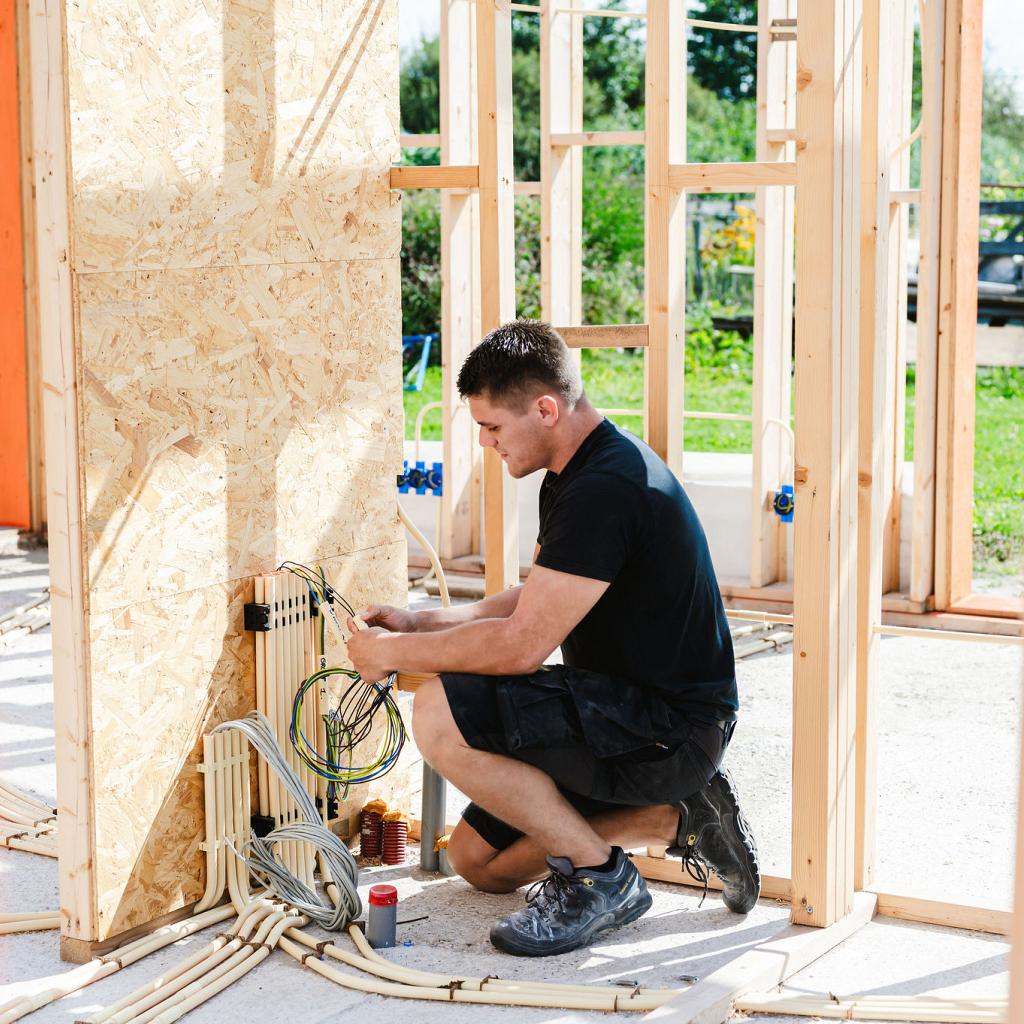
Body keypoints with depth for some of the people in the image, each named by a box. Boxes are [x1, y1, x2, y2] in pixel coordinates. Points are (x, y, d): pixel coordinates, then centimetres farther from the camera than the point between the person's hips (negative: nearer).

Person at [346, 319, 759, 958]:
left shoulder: (604, 490, -24)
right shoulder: (576, 476, 10)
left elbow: (521, 645, -25)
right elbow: (535, 605, 21)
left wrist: (397, 653, -12)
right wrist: (421, 624, 10)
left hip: (670, 730, -11)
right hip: (635, 715, 11)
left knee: (442, 715, -24)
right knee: (477, 859, 14)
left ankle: (599, 879, -10)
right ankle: (676, 816, 12)